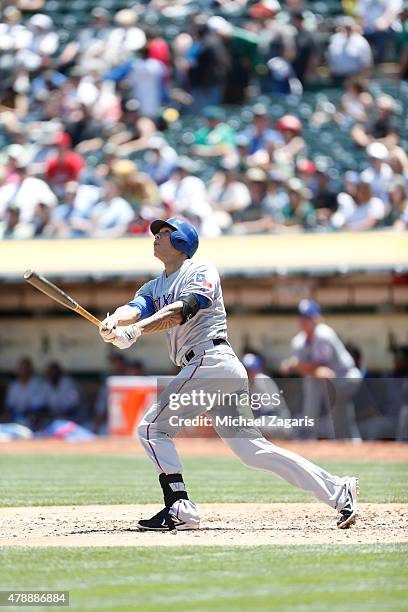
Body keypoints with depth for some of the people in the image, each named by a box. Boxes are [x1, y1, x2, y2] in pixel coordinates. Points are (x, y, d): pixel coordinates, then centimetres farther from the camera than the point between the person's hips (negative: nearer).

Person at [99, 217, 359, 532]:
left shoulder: (201, 271, 1)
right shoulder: (155, 286, 24)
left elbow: (183, 309, -19)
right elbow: (135, 308, 3)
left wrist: (136, 330, -32)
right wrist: (115, 322, -22)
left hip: (210, 360, -8)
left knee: (153, 426, -10)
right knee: (251, 448, 5)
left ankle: (180, 508, -15)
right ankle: (338, 491, 6)